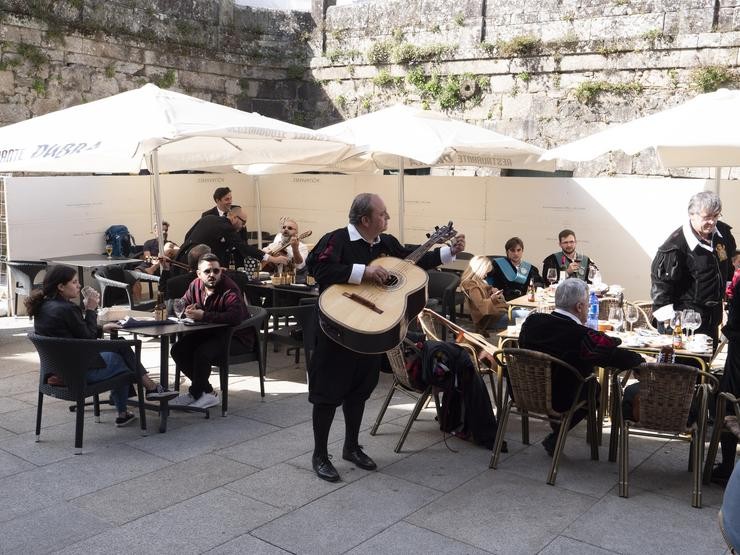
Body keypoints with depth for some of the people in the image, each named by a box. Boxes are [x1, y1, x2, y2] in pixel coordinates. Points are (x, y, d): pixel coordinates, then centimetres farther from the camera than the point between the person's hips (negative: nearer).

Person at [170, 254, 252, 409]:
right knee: (177, 350, -7)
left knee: (202, 353, -29)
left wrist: (204, 316, -40)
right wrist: (189, 309, -13)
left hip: (236, 337, -8)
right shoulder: (196, 285, 0)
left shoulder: (230, 290, -23)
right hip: (209, 332, 8)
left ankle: (195, 393, -2)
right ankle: (207, 392, 2)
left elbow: (235, 317, -39)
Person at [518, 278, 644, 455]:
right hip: (562, 403, -5)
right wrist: (640, 359, -7)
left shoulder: (532, 321, -13)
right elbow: (627, 359, -28)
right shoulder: (583, 337, -29)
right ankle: (555, 439, 22)